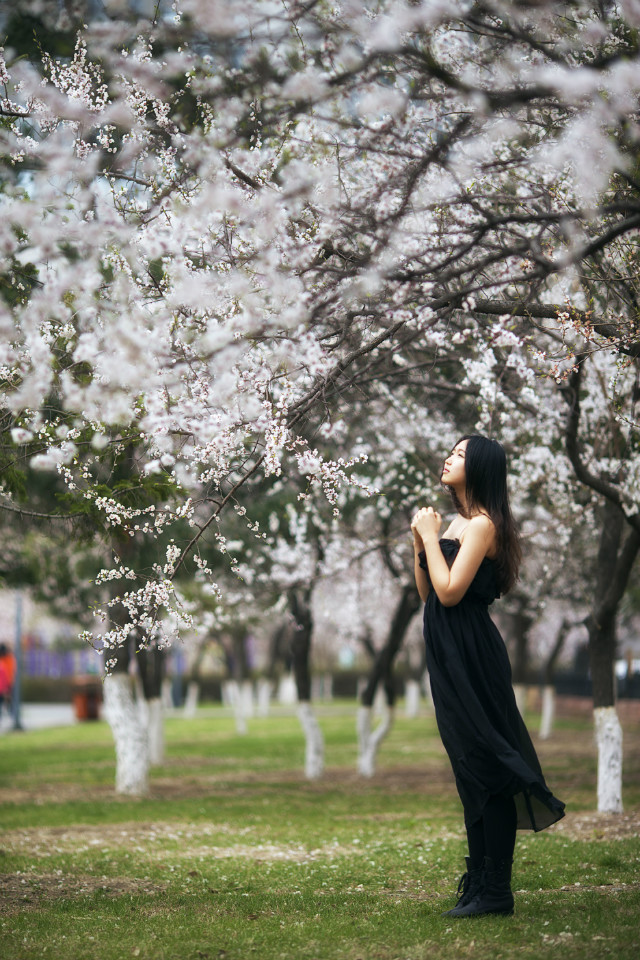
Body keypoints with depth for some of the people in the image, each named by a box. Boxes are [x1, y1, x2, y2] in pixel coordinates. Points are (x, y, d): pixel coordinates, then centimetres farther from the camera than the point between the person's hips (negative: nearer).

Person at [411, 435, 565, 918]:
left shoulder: (482, 524, -13)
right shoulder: (456, 523, 15)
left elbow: (450, 591, -21)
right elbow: (427, 592, 14)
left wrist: (432, 537, -12)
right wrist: (421, 542, 2)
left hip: (473, 656, -10)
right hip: (451, 658, 10)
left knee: (485, 768, -6)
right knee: (471, 771, 13)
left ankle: (495, 892, -1)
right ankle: (479, 882, 21)